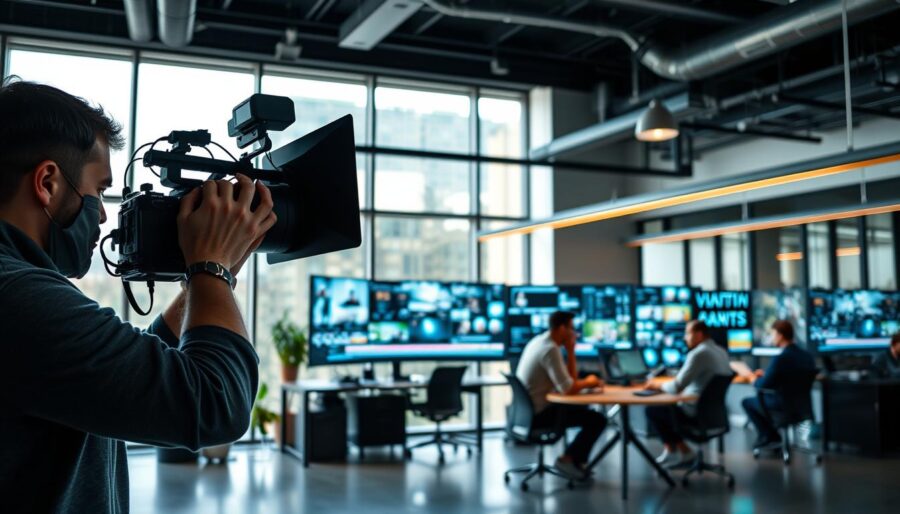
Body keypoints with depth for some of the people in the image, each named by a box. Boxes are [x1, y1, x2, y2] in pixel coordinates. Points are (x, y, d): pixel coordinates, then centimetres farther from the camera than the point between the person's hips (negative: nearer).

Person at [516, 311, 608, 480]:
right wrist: (587, 382, -6)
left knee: (582, 409, 25)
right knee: (598, 420, -6)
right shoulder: (551, 349, -21)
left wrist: (570, 350, 2)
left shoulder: (540, 341, 10)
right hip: (540, 412, -10)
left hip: (529, 408, 10)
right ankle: (569, 459, 3)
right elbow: (567, 389, -25)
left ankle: (574, 458, 23)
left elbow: (569, 379, 12)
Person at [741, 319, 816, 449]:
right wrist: (766, 374, 17)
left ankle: (768, 436, 21)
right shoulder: (807, 356, -1)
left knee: (747, 402, 16)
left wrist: (754, 380, 2)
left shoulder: (780, 358, -25)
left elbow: (763, 385, -19)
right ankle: (771, 435, 27)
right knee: (762, 398, 30)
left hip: (782, 406, -7)